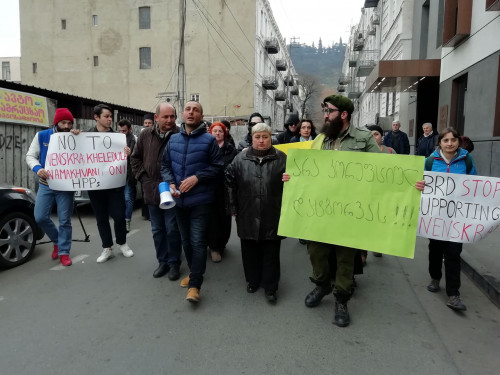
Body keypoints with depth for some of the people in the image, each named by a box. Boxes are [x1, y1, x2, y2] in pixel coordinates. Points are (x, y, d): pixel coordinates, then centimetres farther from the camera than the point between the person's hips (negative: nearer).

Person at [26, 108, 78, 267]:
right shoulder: (41, 136, 1)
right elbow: (30, 156, 1)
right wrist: (38, 168, -20)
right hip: (45, 184, 2)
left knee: (64, 220, 0)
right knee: (40, 217, -1)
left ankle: (64, 252, 14)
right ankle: (57, 241, 26)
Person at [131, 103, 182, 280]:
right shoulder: (146, 135, 3)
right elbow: (135, 158, 14)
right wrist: (143, 177, 5)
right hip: (152, 191, 5)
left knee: (172, 230, 5)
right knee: (157, 230, 15)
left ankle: (174, 263, 23)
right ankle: (162, 261, 31)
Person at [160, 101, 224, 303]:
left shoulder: (209, 140, -6)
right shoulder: (173, 139, 7)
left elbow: (217, 166, -8)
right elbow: (165, 165, 11)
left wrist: (196, 178, -17)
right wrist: (170, 183, -6)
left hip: (200, 200, -5)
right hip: (179, 199, 5)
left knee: (198, 241, -4)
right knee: (186, 240, 17)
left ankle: (194, 284, 4)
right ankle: (194, 272, 36)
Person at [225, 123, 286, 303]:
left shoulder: (281, 158, 0)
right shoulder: (240, 159, 3)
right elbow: (230, 182, 6)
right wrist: (233, 207, 6)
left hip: (272, 217, -1)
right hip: (248, 216, 2)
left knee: (271, 252, 7)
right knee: (250, 250, 14)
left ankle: (270, 287, 21)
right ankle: (252, 280, 34)